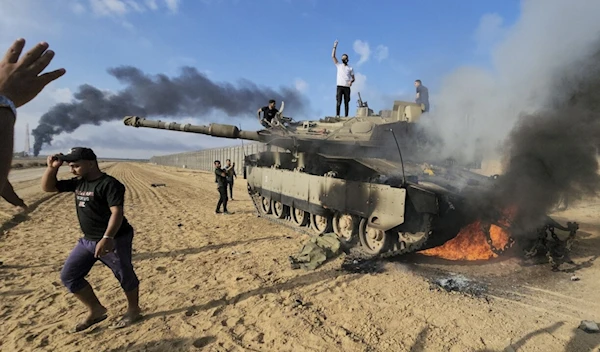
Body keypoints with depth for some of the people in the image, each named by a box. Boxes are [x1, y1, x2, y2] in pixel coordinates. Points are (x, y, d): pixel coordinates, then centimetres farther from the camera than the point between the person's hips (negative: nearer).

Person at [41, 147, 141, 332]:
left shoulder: (109, 184, -19)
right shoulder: (78, 183, 8)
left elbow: (117, 213, -27)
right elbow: (47, 187, 16)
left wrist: (107, 238, -37)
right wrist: (52, 167, -1)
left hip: (115, 240, -9)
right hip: (87, 240, 9)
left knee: (125, 276, 5)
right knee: (69, 276, 11)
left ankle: (133, 310, 28)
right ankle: (96, 311, 23)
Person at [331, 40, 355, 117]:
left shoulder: (350, 68, 13)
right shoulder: (339, 65, 13)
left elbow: (353, 78, 12)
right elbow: (333, 56, 5)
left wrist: (351, 81, -11)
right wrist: (335, 47, -1)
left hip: (347, 87, 1)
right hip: (340, 86, -1)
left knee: (347, 102, -1)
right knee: (338, 102, -10)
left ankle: (346, 116, 1)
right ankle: (337, 115, -10)